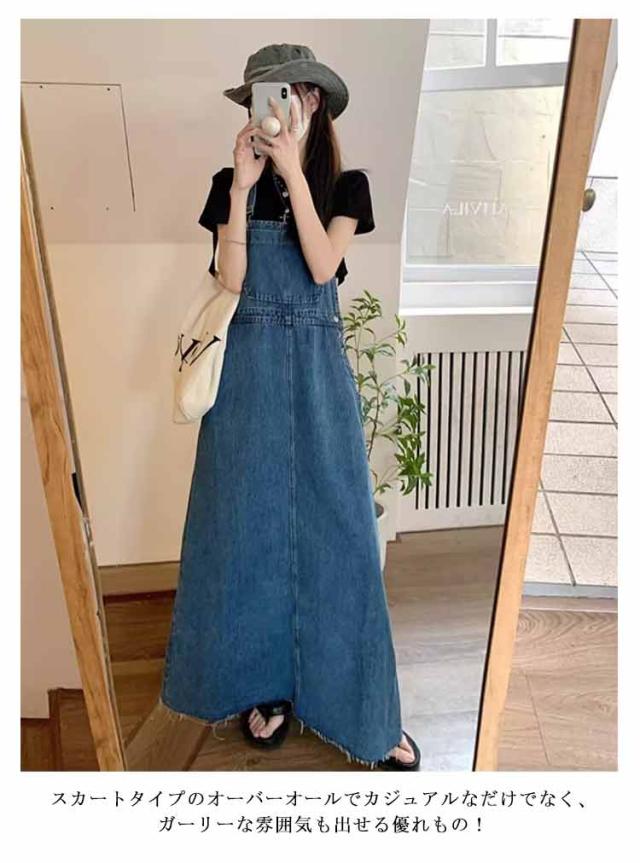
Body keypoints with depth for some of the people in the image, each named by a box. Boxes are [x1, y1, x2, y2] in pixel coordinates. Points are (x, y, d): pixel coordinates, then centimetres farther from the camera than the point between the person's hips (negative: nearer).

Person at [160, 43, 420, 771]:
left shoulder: (345, 185, 6)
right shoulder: (230, 185, 7)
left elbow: (323, 268, -10)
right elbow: (230, 281, -6)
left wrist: (293, 175, -11)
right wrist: (243, 186, -10)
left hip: (318, 367, 0)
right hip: (248, 367, 1)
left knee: (333, 527, 0)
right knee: (249, 523, 5)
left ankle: (355, 706, 14)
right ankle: (261, 684, 23)